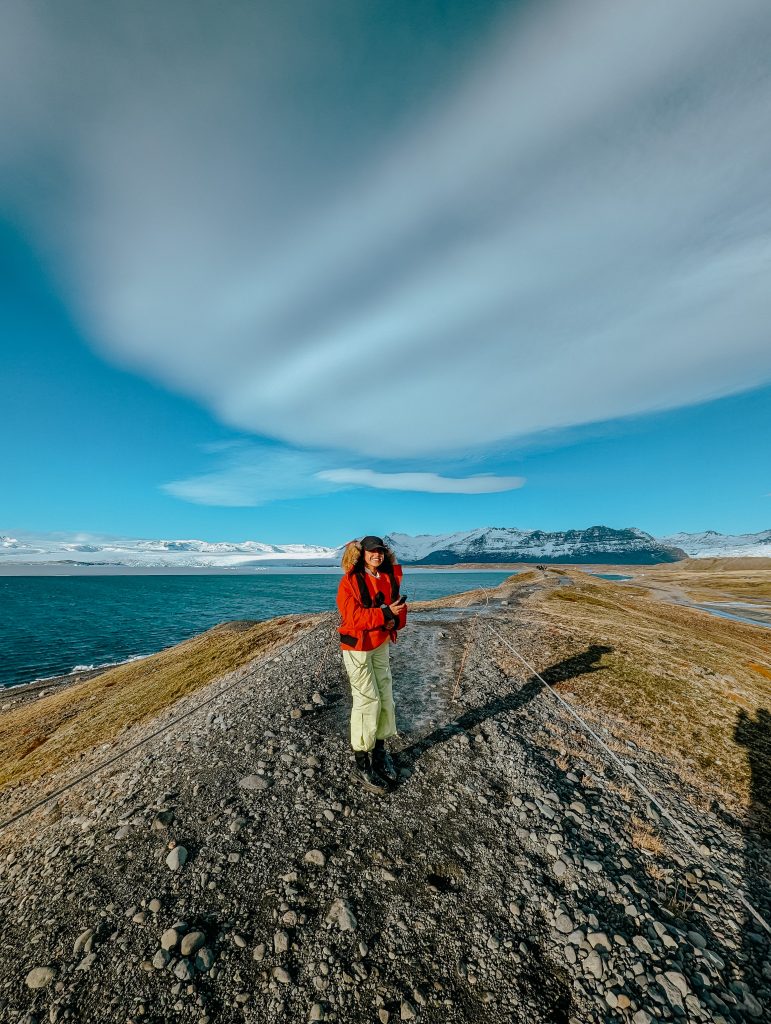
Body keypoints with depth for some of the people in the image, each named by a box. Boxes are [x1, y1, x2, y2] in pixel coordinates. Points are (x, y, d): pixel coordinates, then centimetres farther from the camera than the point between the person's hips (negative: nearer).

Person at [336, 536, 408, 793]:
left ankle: (379, 752, 33)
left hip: (381, 646, 6)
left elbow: (399, 608, 8)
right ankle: (361, 767, 15)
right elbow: (354, 617, -22)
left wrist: (395, 620, -13)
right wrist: (385, 613, -29)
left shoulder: (390, 578, 2)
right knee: (367, 701, -3)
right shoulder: (350, 581, -15)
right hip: (357, 648, -6)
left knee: (385, 697, 12)